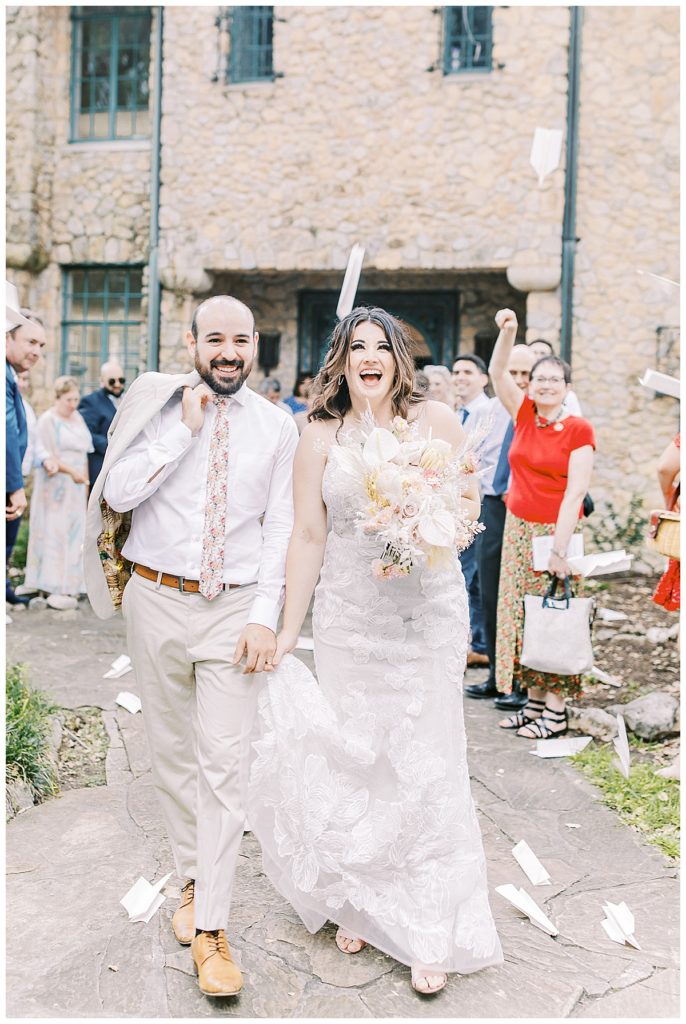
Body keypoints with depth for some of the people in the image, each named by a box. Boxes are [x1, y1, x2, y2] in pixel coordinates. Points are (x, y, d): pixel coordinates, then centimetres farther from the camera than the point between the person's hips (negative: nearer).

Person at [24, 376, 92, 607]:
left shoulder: (77, 417, 12)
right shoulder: (48, 420, -10)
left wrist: (85, 479, 9)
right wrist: (71, 471, -26)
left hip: (75, 487, 7)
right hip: (55, 486, -7)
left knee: (72, 534, 7)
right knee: (54, 533, -8)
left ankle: (66, 585, 13)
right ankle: (54, 589, -8)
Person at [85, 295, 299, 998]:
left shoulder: (276, 427, 3)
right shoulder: (157, 404, 1)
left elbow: (280, 528, 3)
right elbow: (120, 492, -8)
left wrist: (265, 616, -6)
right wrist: (185, 429, -14)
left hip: (233, 607, -1)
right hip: (157, 598, 1)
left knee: (224, 763, -4)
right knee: (171, 753, 13)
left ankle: (210, 929, 5)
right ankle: (192, 879, 34)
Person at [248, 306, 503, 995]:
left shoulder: (435, 421, -1)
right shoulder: (320, 437, 0)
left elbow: (470, 504, 7)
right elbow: (308, 536, 0)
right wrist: (287, 629, 0)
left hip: (428, 613, 0)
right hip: (348, 618, 1)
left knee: (425, 763, 2)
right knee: (353, 760, 9)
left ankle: (430, 931, 16)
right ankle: (359, 903, 30)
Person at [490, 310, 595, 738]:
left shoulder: (578, 429, -8)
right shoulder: (525, 414, 6)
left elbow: (576, 492, -13)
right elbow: (498, 372, 3)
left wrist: (560, 546, -19)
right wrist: (508, 331, -14)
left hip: (555, 530, -5)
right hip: (518, 528, 6)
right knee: (519, 616, 8)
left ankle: (556, 710, 8)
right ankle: (534, 700, 18)